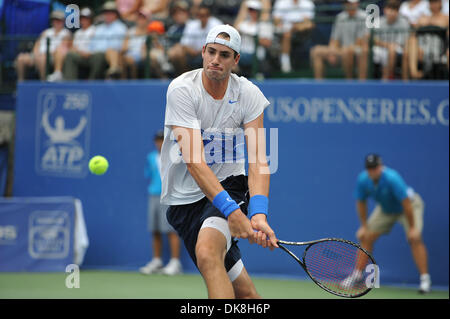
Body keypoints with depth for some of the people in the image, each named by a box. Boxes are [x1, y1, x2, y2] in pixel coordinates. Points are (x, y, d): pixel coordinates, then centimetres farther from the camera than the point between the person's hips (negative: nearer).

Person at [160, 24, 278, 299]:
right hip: (185, 199, 0)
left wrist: (258, 214, -33)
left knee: (207, 253, -32)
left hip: (230, 185, 0)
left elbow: (258, 161, -15)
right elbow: (194, 162, -23)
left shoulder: (248, 94, -7)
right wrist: (232, 212, -34)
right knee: (244, 292, 0)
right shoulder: (182, 90, -14)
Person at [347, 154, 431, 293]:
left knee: (415, 239, -23)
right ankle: (356, 276, 8)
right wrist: (364, 226, -3)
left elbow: (406, 203, -34)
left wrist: (412, 228, -31)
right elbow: (361, 202, -3)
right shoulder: (363, 180, -21)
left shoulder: (392, 178, -37)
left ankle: (425, 279, -20)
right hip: (385, 209, 5)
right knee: (366, 238, -1)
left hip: (410, 204, -5)